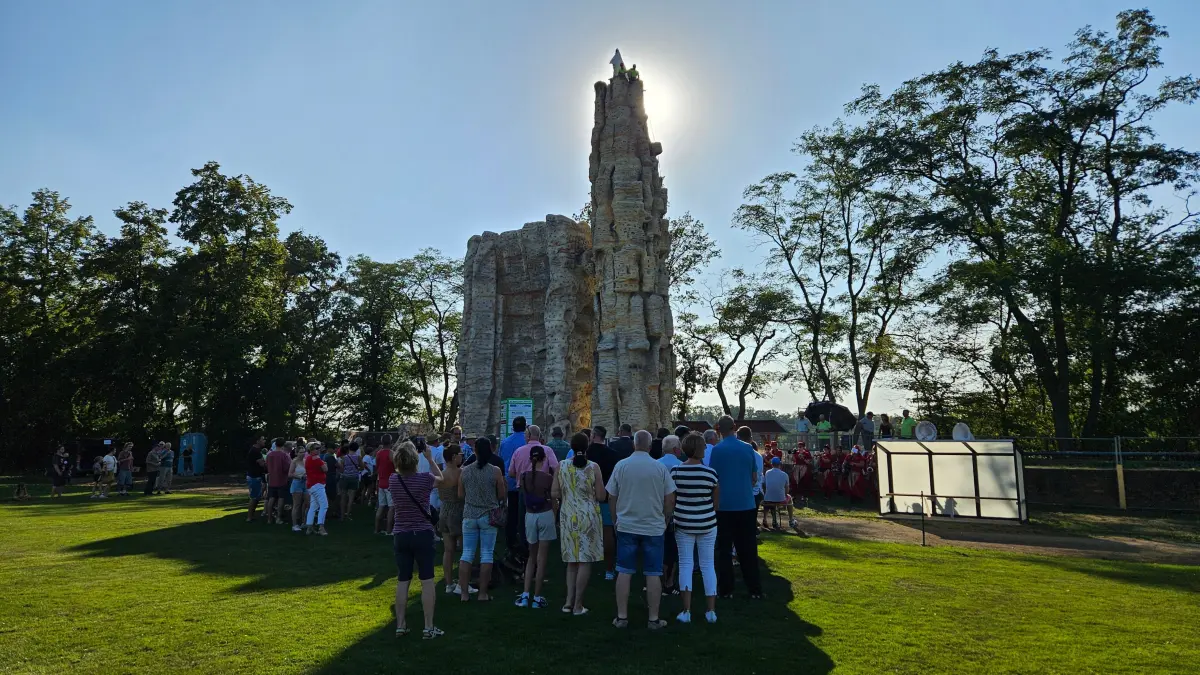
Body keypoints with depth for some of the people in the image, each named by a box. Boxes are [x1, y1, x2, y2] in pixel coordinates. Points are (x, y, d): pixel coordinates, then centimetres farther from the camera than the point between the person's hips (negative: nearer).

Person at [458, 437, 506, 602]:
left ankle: (464, 593, 10)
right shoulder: (495, 471, -9)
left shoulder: (465, 471, -2)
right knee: (486, 554, 5)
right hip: (489, 516, -2)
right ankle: (483, 593, 8)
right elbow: (502, 495, -3)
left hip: (469, 516, 2)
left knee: (467, 553, 9)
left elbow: (460, 495, 6)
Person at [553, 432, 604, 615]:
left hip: (568, 516, 3)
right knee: (585, 561, 4)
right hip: (588, 516, -3)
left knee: (572, 560, 15)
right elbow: (601, 496, -7)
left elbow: (554, 494, 1)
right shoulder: (593, 467, -8)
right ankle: (578, 605, 8)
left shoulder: (562, 466, 0)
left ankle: (569, 601, 12)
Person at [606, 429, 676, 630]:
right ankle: (653, 618, 13)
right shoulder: (660, 468, -5)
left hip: (626, 526, 1)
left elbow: (611, 496, 1)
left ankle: (621, 616, 14)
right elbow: (670, 499, -2)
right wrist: (665, 520, 13)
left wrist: (615, 520, 15)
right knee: (653, 574, 7)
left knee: (624, 572, 8)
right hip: (654, 527, -1)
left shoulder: (621, 465, -4)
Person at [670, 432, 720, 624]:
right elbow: (716, 502, 0)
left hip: (683, 524, 0)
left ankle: (686, 611, 6)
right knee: (708, 565, 11)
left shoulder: (675, 471, -8)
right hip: (707, 525, 0)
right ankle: (711, 610, 14)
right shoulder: (710, 473, -10)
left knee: (686, 564, 8)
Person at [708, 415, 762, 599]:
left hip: (725, 506, -3)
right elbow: (755, 478, 10)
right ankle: (755, 589, 13)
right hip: (746, 504, 3)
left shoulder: (717, 450, -9)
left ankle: (726, 589, 10)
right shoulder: (748, 448, 3)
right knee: (748, 549, 10)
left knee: (725, 549, 6)